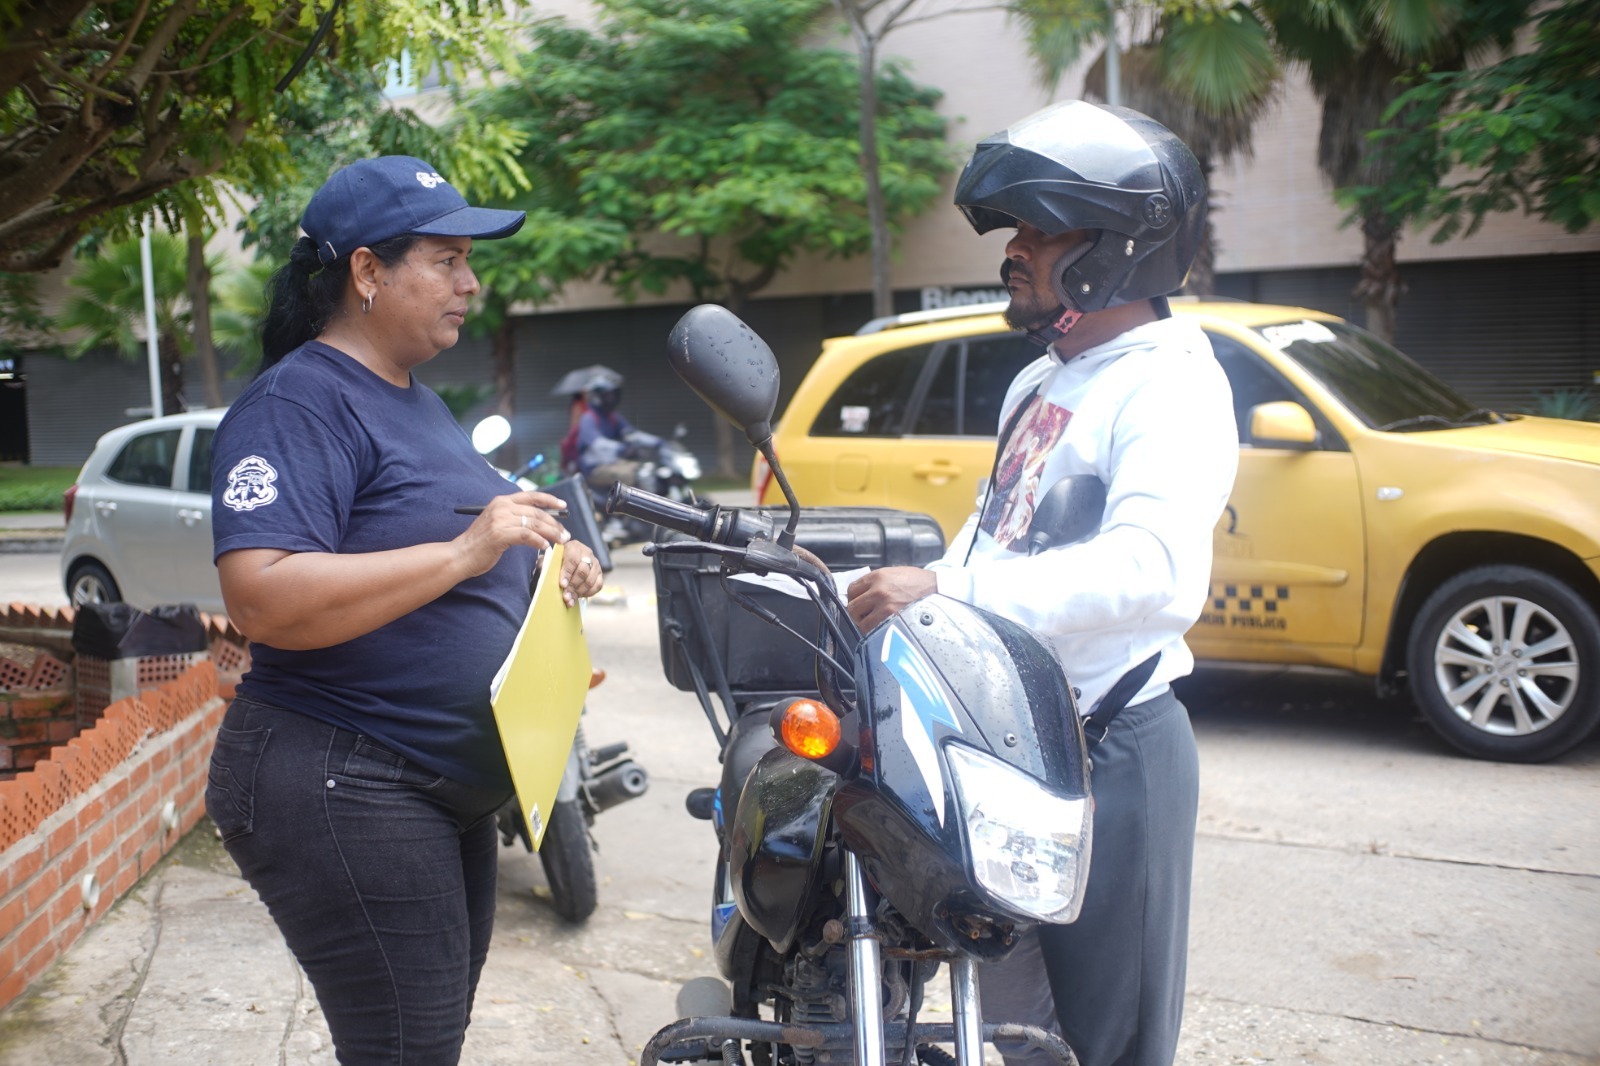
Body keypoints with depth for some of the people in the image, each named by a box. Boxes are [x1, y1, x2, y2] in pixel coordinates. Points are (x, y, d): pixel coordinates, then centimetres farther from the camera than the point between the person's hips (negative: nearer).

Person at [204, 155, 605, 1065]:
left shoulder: (416, 401, 15)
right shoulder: (298, 401, -16)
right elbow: (262, 598, -29)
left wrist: (543, 559, 7)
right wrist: (464, 551, -33)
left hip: (447, 789, 10)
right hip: (342, 792, -10)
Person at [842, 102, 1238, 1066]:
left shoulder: (1169, 380, -15)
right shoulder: (1041, 380, 16)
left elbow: (1154, 568, -31)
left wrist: (950, 589, -35)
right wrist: (901, 603, 11)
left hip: (1111, 747, -9)